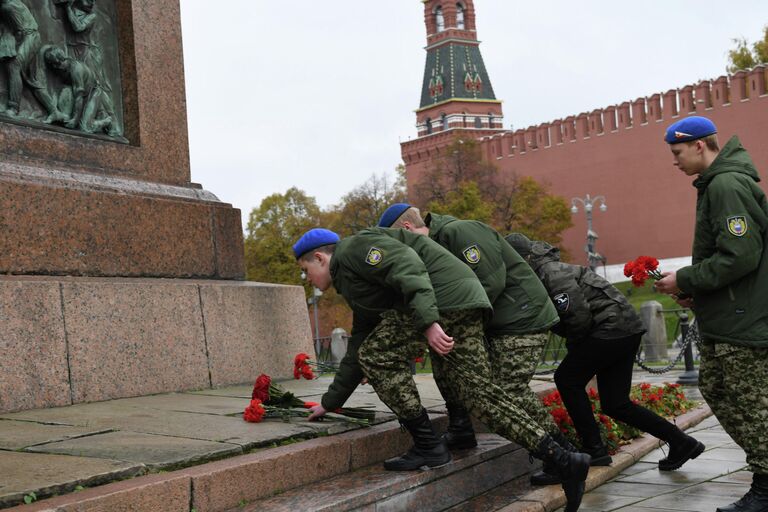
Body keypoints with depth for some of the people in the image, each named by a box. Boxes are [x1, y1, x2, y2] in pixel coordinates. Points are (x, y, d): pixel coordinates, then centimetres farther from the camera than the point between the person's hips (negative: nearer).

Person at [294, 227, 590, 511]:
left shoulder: (354, 247, 1)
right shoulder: (352, 286, 31)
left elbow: (406, 265, -16)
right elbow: (358, 350, 35)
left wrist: (428, 323, -26)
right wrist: (330, 402, 38)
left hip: (444, 295, -10)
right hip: (465, 303, 10)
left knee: (376, 355, -5)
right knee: (476, 390, 4)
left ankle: (429, 447, -2)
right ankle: (563, 460, 0)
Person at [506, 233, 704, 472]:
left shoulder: (552, 273, -16)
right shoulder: (542, 276, 15)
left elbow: (580, 317, -22)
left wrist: (573, 343, -5)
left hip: (612, 326, -10)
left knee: (567, 379, -3)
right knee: (615, 404, 10)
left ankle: (594, 450, 0)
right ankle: (681, 442, 13)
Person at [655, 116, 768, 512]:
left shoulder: (727, 186, -18)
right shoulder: (717, 183, 15)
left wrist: (685, 281, -15)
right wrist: (694, 289, 11)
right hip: (723, 318, 11)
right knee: (713, 388, 16)